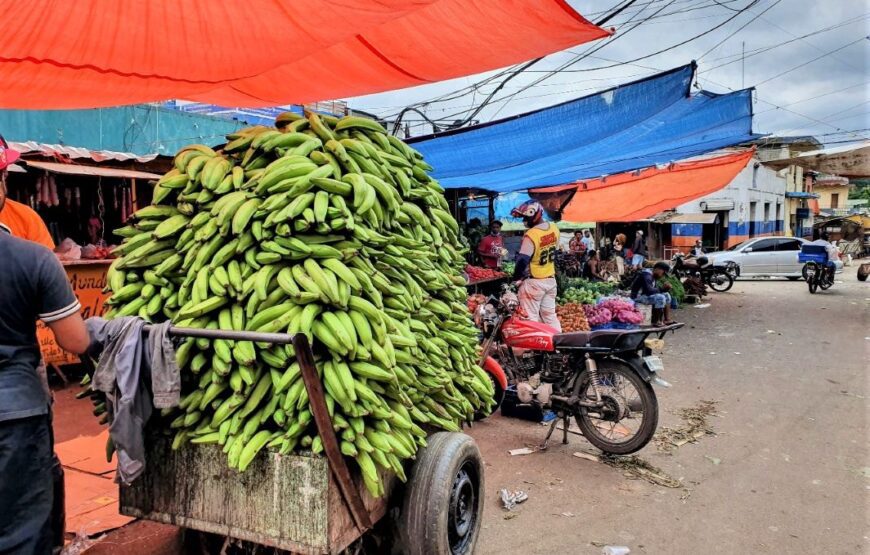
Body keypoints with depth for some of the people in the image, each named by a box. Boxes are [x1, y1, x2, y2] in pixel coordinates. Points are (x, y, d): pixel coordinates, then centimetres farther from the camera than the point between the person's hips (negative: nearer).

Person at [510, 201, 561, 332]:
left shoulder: (531, 235, -23)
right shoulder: (554, 228, 0)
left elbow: (522, 261, -24)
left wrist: (515, 277, -10)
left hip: (534, 282, -7)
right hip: (551, 279, 7)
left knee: (531, 318, 1)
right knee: (550, 315, 16)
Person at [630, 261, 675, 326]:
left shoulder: (653, 276, 11)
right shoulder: (646, 275, -21)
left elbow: (653, 290, 11)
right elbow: (649, 291, -29)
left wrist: (664, 288, -6)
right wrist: (661, 289, -16)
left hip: (645, 295, 11)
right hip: (638, 297, -11)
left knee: (666, 295, 10)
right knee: (660, 297, -26)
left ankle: (667, 319, 6)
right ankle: (656, 321, -17)